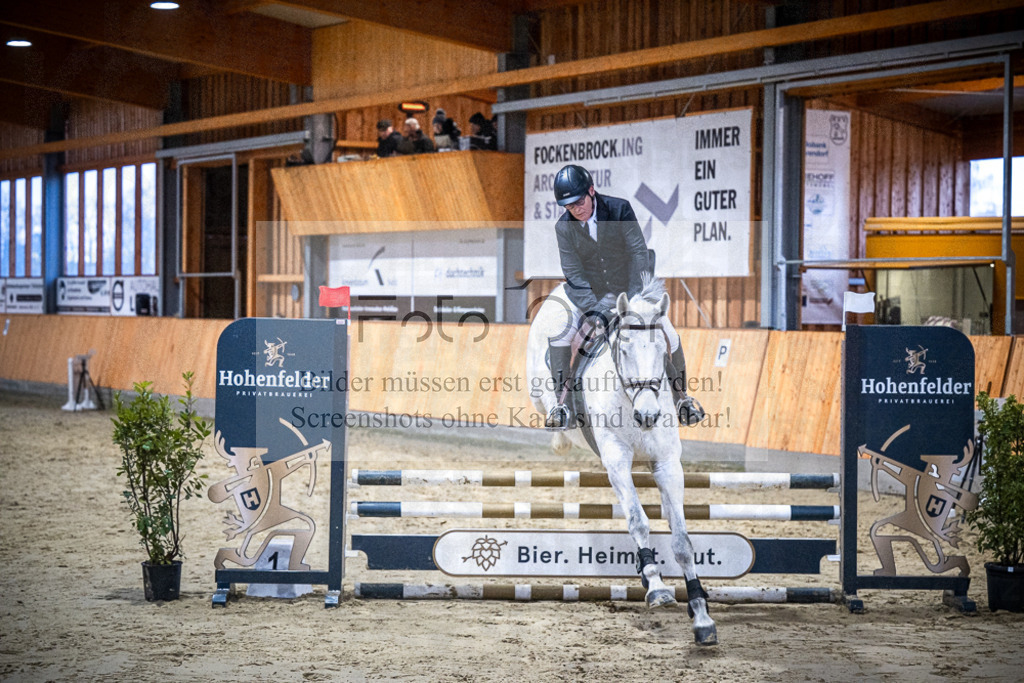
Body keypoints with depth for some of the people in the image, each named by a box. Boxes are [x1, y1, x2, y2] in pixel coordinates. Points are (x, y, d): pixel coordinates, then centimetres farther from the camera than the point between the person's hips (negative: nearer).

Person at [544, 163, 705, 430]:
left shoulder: (619, 210, -18)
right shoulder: (564, 227, -12)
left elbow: (639, 253, -20)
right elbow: (573, 273, -14)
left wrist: (634, 299, -27)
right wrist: (593, 309, -27)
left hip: (630, 285, -1)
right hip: (589, 292, 1)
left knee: (668, 337, -11)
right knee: (557, 332, -22)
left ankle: (681, 397, 14)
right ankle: (563, 403, -15)